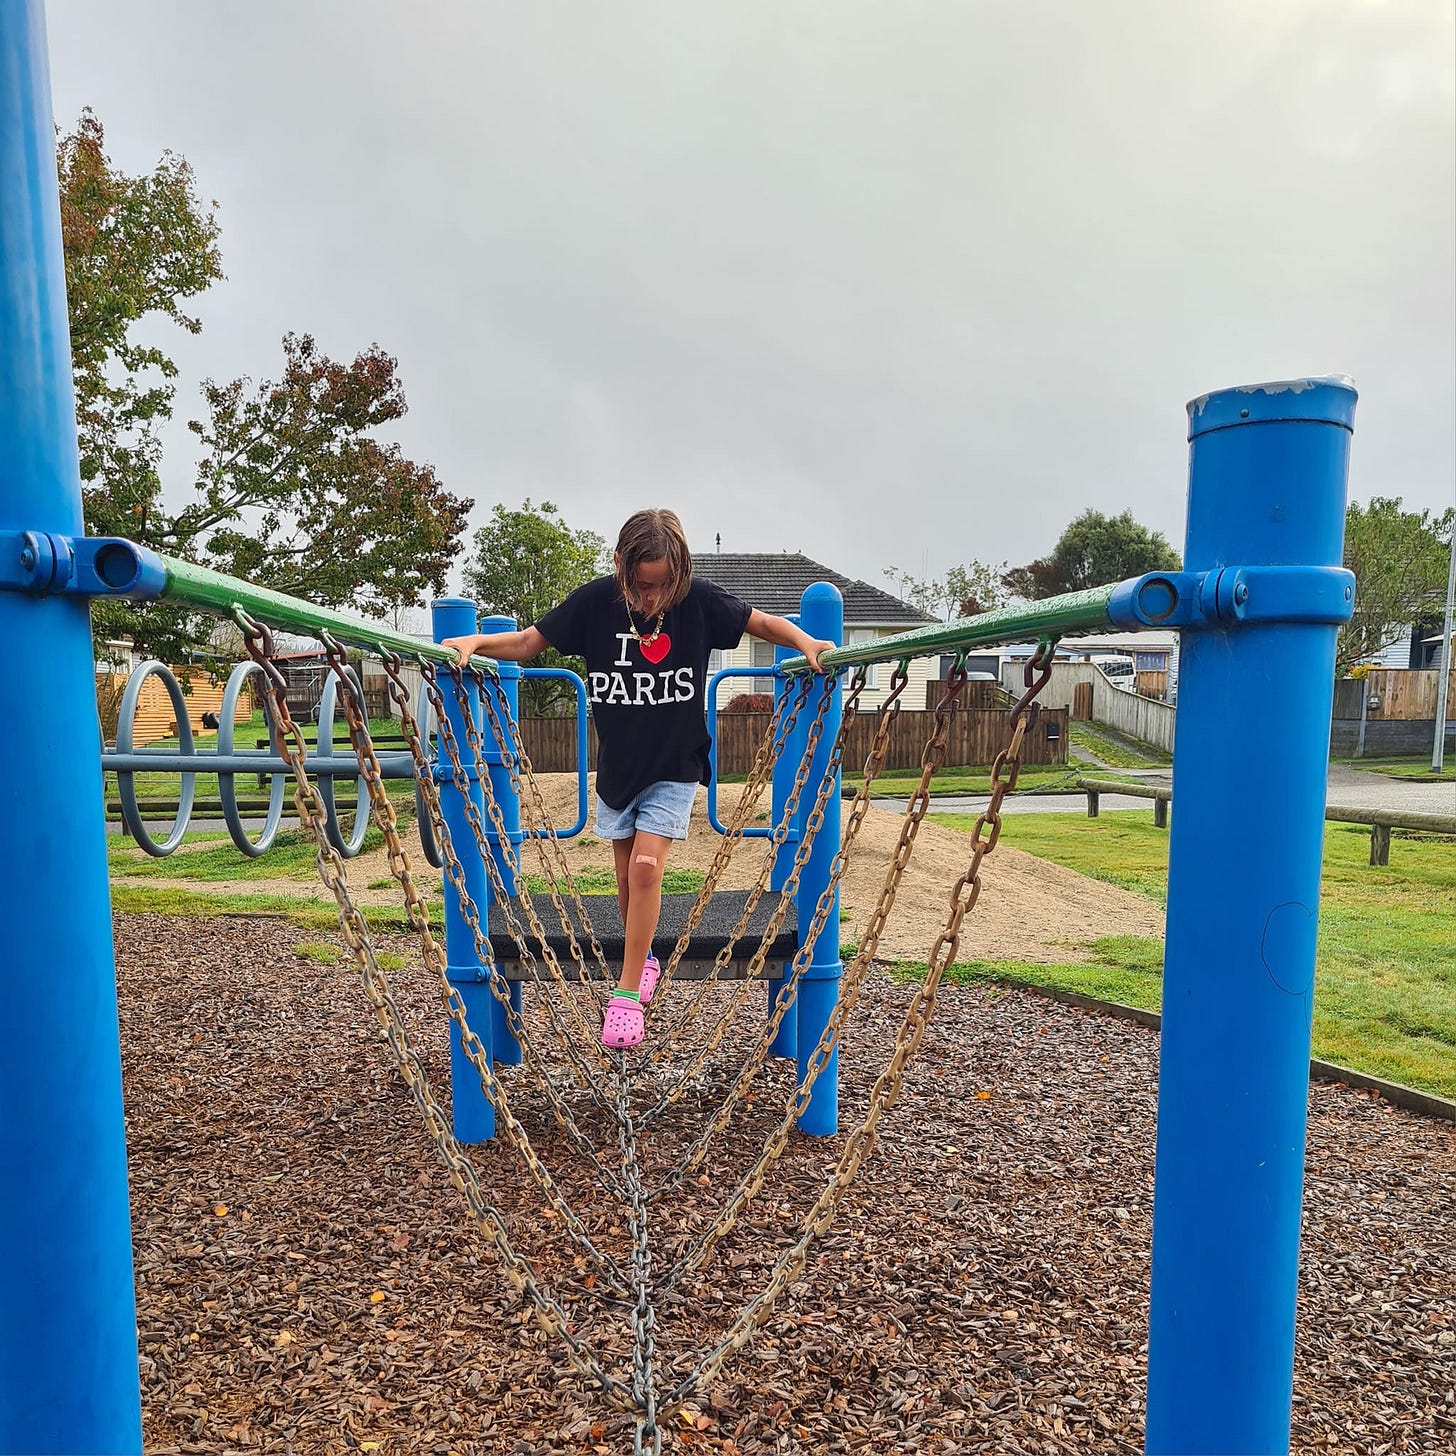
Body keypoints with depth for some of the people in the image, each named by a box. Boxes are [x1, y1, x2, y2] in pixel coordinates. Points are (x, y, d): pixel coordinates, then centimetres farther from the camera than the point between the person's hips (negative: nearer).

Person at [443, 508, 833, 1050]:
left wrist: (807, 643, -21)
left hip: (675, 767, -2)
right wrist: (474, 641, -22)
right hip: (617, 765, 2)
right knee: (627, 874, 12)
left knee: (646, 866, -12)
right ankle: (642, 961, 38)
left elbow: (762, 623, -3)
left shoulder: (699, 599, -15)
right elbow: (528, 643, -6)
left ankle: (627, 993, 2)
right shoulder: (596, 600, -14)